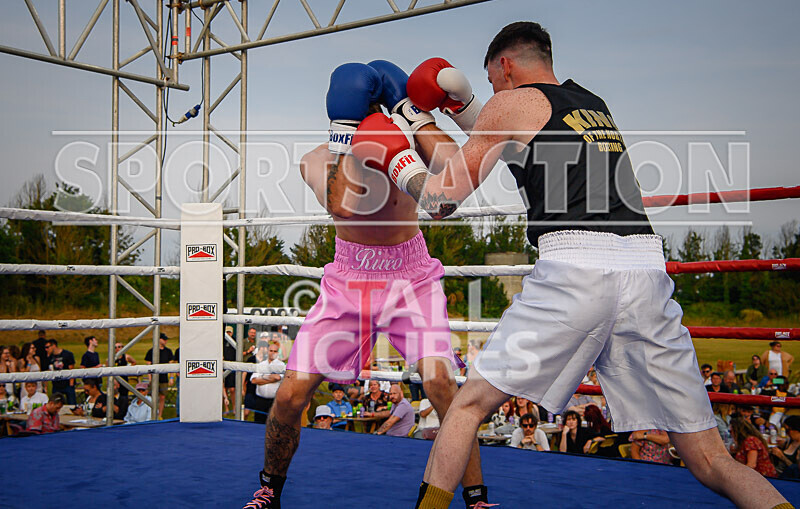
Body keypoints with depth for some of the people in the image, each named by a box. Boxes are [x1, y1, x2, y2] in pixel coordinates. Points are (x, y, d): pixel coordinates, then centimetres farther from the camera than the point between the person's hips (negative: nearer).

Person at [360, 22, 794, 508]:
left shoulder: (511, 102, 12)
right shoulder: (595, 105, 30)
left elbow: (442, 199, 13)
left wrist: (396, 159, 30)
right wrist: (461, 103, 48)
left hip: (575, 265, -5)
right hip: (647, 264, 6)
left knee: (470, 404, 12)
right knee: (711, 460, 7)